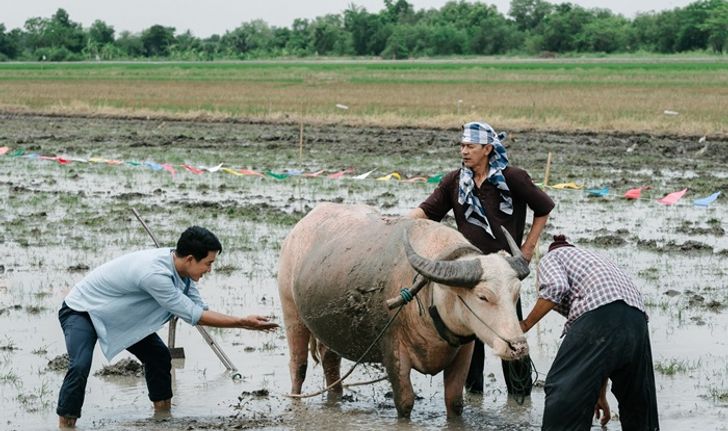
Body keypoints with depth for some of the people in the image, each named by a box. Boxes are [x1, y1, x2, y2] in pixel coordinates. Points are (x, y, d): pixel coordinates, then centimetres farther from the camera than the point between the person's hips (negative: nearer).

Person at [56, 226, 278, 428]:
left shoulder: (180, 268, -12)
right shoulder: (155, 273, -39)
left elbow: (200, 309, -2)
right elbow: (193, 316, -32)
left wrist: (244, 322, -15)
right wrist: (243, 322, -27)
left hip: (118, 314, 9)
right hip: (82, 309, -9)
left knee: (158, 356, 4)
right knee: (80, 366, -29)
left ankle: (163, 413, 15)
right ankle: (65, 424, -21)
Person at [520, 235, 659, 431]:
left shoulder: (551, 257, 23)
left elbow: (556, 287, -6)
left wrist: (525, 325, 4)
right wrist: (601, 394, 43)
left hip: (599, 313, -7)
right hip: (637, 319, 7)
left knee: (563, 391, -5)